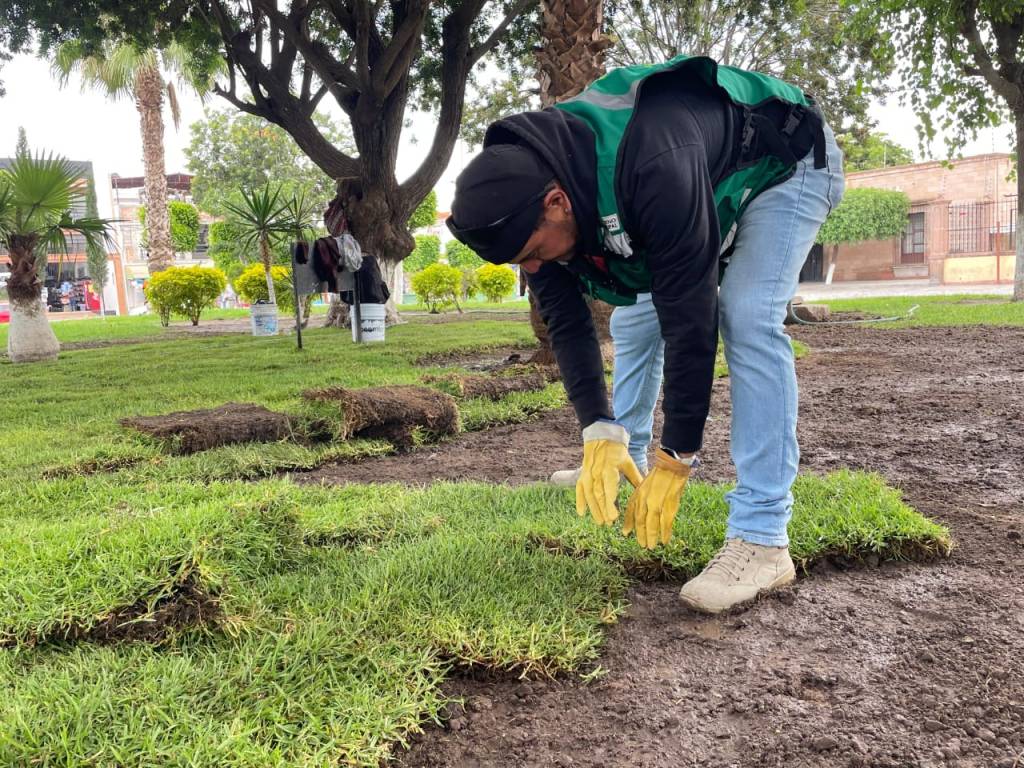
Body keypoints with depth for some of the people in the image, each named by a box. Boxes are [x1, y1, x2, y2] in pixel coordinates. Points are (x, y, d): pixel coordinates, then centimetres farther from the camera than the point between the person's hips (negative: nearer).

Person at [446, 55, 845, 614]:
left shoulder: (655, 173, -44)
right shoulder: (528, 191, -20)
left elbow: (691, 321, -39)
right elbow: (565, 322, -17)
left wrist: (675, 464, -32)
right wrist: (600, 439, -25)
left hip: (785, 164, -7)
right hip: (710, 189, 7)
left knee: (746, 317, -26)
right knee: (634, 316, 5)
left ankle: (762, 540, -23)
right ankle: (623, 464, 24)